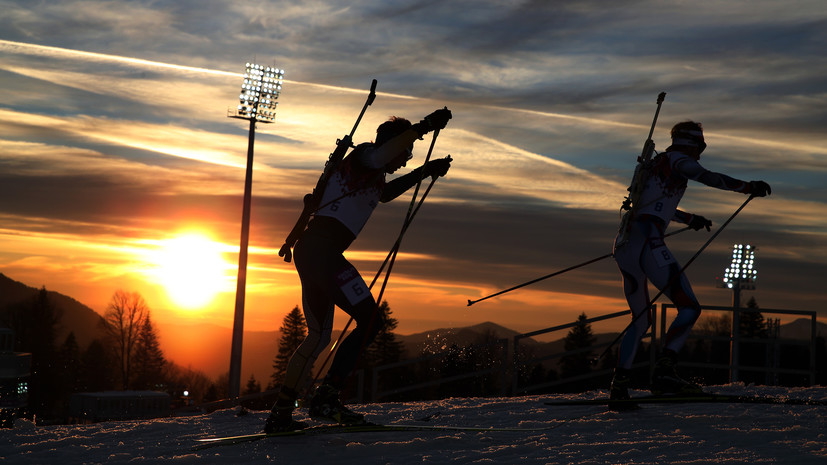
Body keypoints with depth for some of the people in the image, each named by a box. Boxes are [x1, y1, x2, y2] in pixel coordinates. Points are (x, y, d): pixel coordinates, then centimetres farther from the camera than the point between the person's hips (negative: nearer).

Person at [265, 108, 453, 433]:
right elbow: (379, 154, -25)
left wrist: (423, 172, 42)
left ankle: (280, 413, 13)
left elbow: (385, 192, 48)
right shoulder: (361, 157, -1)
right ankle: (326, 397, -15)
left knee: (319, 335, 14)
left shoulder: (372, 176, 27)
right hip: (323, 248, -10)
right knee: (371, 320, -10)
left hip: (310, 250, 10)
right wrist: (424, 127, -23)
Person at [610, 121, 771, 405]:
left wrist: (689, 218, 57)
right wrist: (748, 187, -11)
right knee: (689, 307, -12)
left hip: (624, 245, 9)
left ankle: (619, 385, 8)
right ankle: (664, 372, -29)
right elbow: (709, 177, -13)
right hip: (647, 242, -9)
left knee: (641, 320, 17)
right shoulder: (677, 160, 5)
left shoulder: (655, 164, 30)